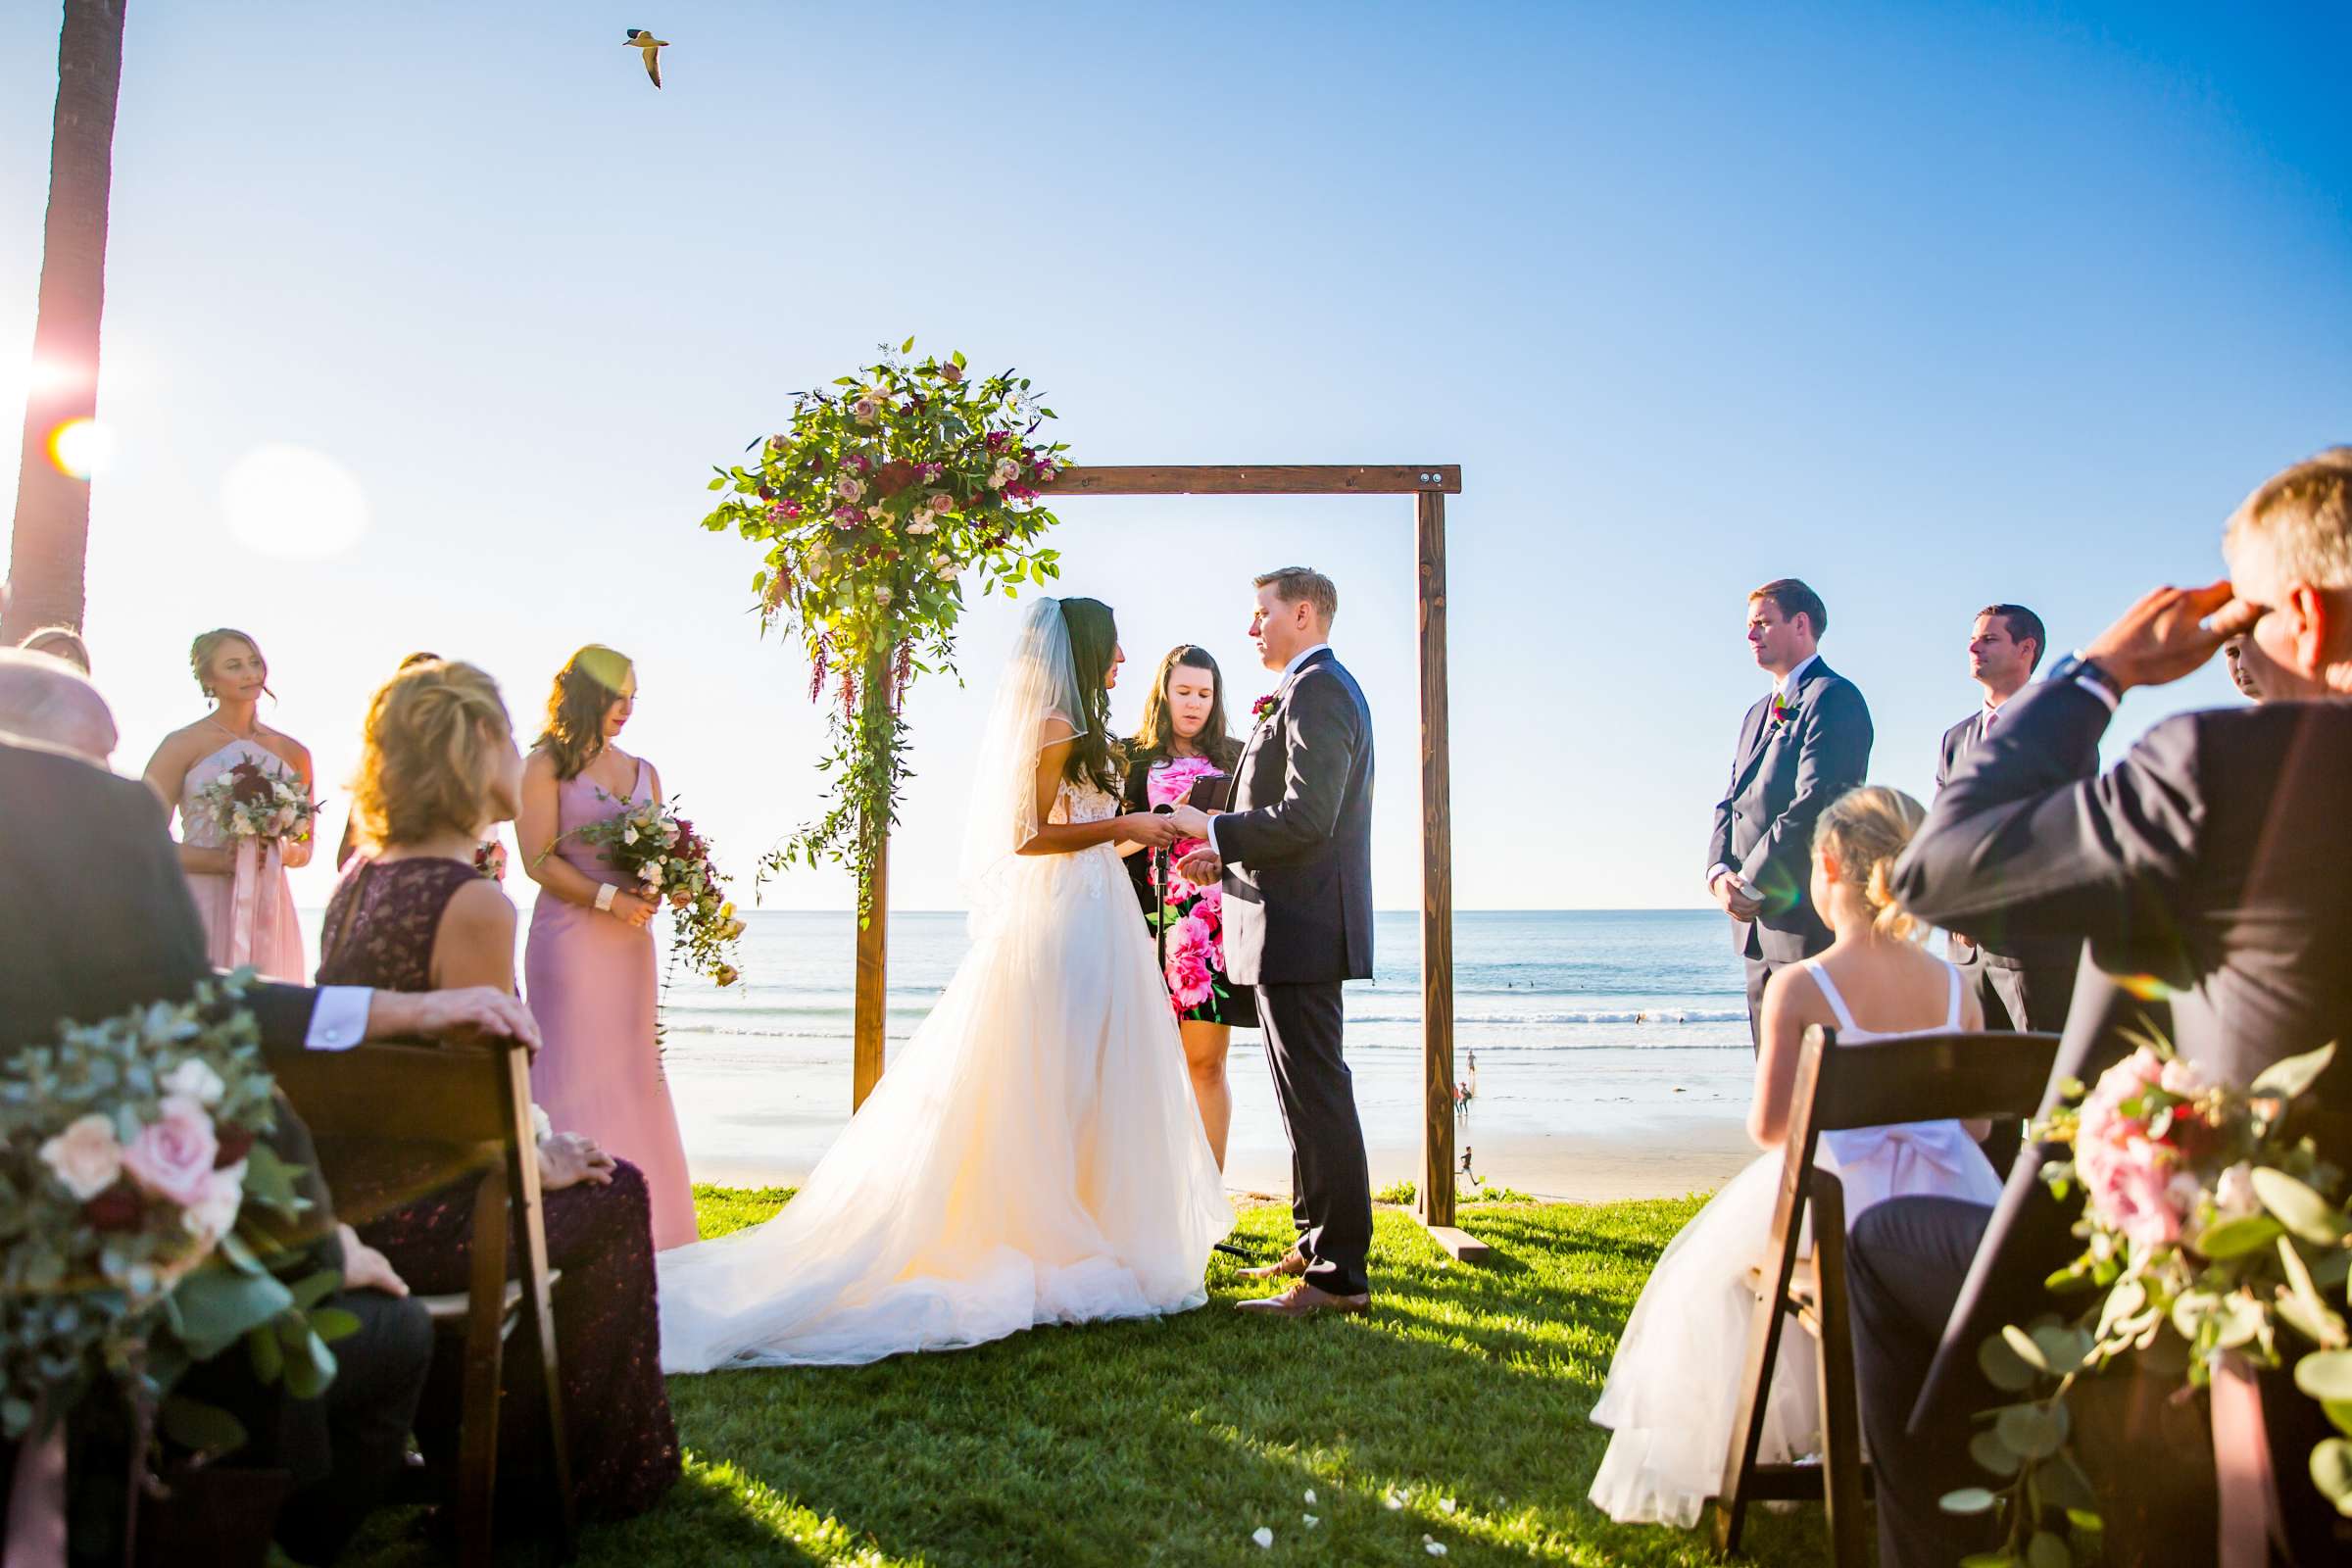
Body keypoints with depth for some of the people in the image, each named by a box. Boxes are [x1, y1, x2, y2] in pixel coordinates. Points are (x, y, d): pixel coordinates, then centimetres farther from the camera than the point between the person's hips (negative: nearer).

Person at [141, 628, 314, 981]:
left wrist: (283, 852, -2)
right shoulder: (183, 745, 1)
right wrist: (218, 860, -14)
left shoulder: (293, 753, 11)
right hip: (201, 905, -3)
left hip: (269, 911, 3)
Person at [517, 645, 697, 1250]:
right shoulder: (547, 764, -1)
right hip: (570, 937, -5)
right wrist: (609, 898, -15)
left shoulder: (644, 772, 16)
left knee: (633, 1073, 6)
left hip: (629, 939, 6)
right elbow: (538, 859, -9)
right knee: (575, 1074, -4)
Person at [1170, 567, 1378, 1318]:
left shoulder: (1316, 689, -14)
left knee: (1317, 1099, -5)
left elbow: (1306, 817, -23)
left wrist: (1213, 830, -11)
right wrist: (1229, 858, 12)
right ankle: (1315, 1246, 28)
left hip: (1301, 928, -11)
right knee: (1308, 1095, 17)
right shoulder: (1321, 688, 19)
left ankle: (1339, 1276, 3)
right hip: (1299, 926, 11)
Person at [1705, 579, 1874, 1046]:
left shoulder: (1834, 697, -7)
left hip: (1812, 920, -9)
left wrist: (1751, 883, -15)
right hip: (1760, 925, 9)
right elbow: (1731, 803, 18)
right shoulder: (1756, 715, 22)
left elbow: (1817, 802, -18)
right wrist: (1720, 874, -1)